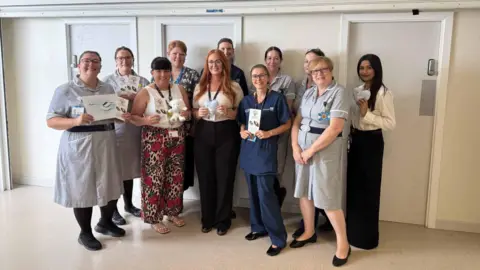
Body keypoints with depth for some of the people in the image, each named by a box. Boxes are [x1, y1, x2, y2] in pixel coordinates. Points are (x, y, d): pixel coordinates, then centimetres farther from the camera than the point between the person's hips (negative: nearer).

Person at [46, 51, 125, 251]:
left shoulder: (108, 89, 11)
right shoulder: (66, 90, -5)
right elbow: (51, 121, -9)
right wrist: (75, 121, -25)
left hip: (106, 144, 5)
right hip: (79, 146, -5)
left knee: (110, 186, 11)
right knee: (82, 188, 3)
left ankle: (105, 223, 35)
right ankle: (85, 233, 22)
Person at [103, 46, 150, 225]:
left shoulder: (142, 82, 12)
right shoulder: (108, 81, 3)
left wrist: (131, 97, -10)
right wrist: (130, 98, -16)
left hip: (135, 130, 4)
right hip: (115, 130, -3)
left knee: (129, 168, 14)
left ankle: (128, 204, 28)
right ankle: (113, 209, 10)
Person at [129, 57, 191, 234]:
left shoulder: (180, 90, 9)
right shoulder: (145, 93, -5)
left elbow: (188, 111, 15)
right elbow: (133, 117, -7)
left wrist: (186, 114, -7)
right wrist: (146, 120, -26)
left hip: (177, 137, 5)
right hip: (154, 139, -4)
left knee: (176, 177, 10)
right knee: (154, 178, -2)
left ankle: (172, 212, 28)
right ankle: (154, 218, 12)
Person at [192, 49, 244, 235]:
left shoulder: (234, 87, 1)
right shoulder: (200, 87, 11)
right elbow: (193, 112, 14)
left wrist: (228, 112, -17)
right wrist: (199, 113, -8)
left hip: (226, 134, -3)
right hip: (204, 133, 3)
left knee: (225, 177, 2)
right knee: (205, 176, 6)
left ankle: (223, 220, 17)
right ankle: (207, 218, 21)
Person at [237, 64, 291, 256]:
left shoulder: (277, 98, -4)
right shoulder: (246, 100, 10)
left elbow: (287, 124, -4)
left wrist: (269, 133, -17)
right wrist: (242, 132, -3)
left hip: (266, 150, -6)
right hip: (248, 150, 6)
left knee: (265, 193, -10)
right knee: (253, 192, 12)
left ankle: (278, 238, 0)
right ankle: (258, 227, 28)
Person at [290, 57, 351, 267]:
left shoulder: (339, 92, -9)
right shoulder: (308, 93, 11)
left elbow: (335, 128, -18)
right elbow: (297, 122, 9)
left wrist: (311, 150, -16)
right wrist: (295, 147, -7)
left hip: (325, 150, -6)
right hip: (302, 148, 7)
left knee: (327, 197, -5)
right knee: (304, 191, 12)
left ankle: (343, 243, 12)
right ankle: (309, 232, 32)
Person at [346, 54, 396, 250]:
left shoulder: (383, 93, -12)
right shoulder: (357, 91, 10)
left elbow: (391, 123, -16)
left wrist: (367, 114, -23)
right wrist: (351, 135, 6)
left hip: (371, 142, -7)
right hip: (356, 140, 7)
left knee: (368, 189, 2)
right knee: (353, 186, 13)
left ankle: (367, 236, 17)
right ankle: (352, 231, 29)